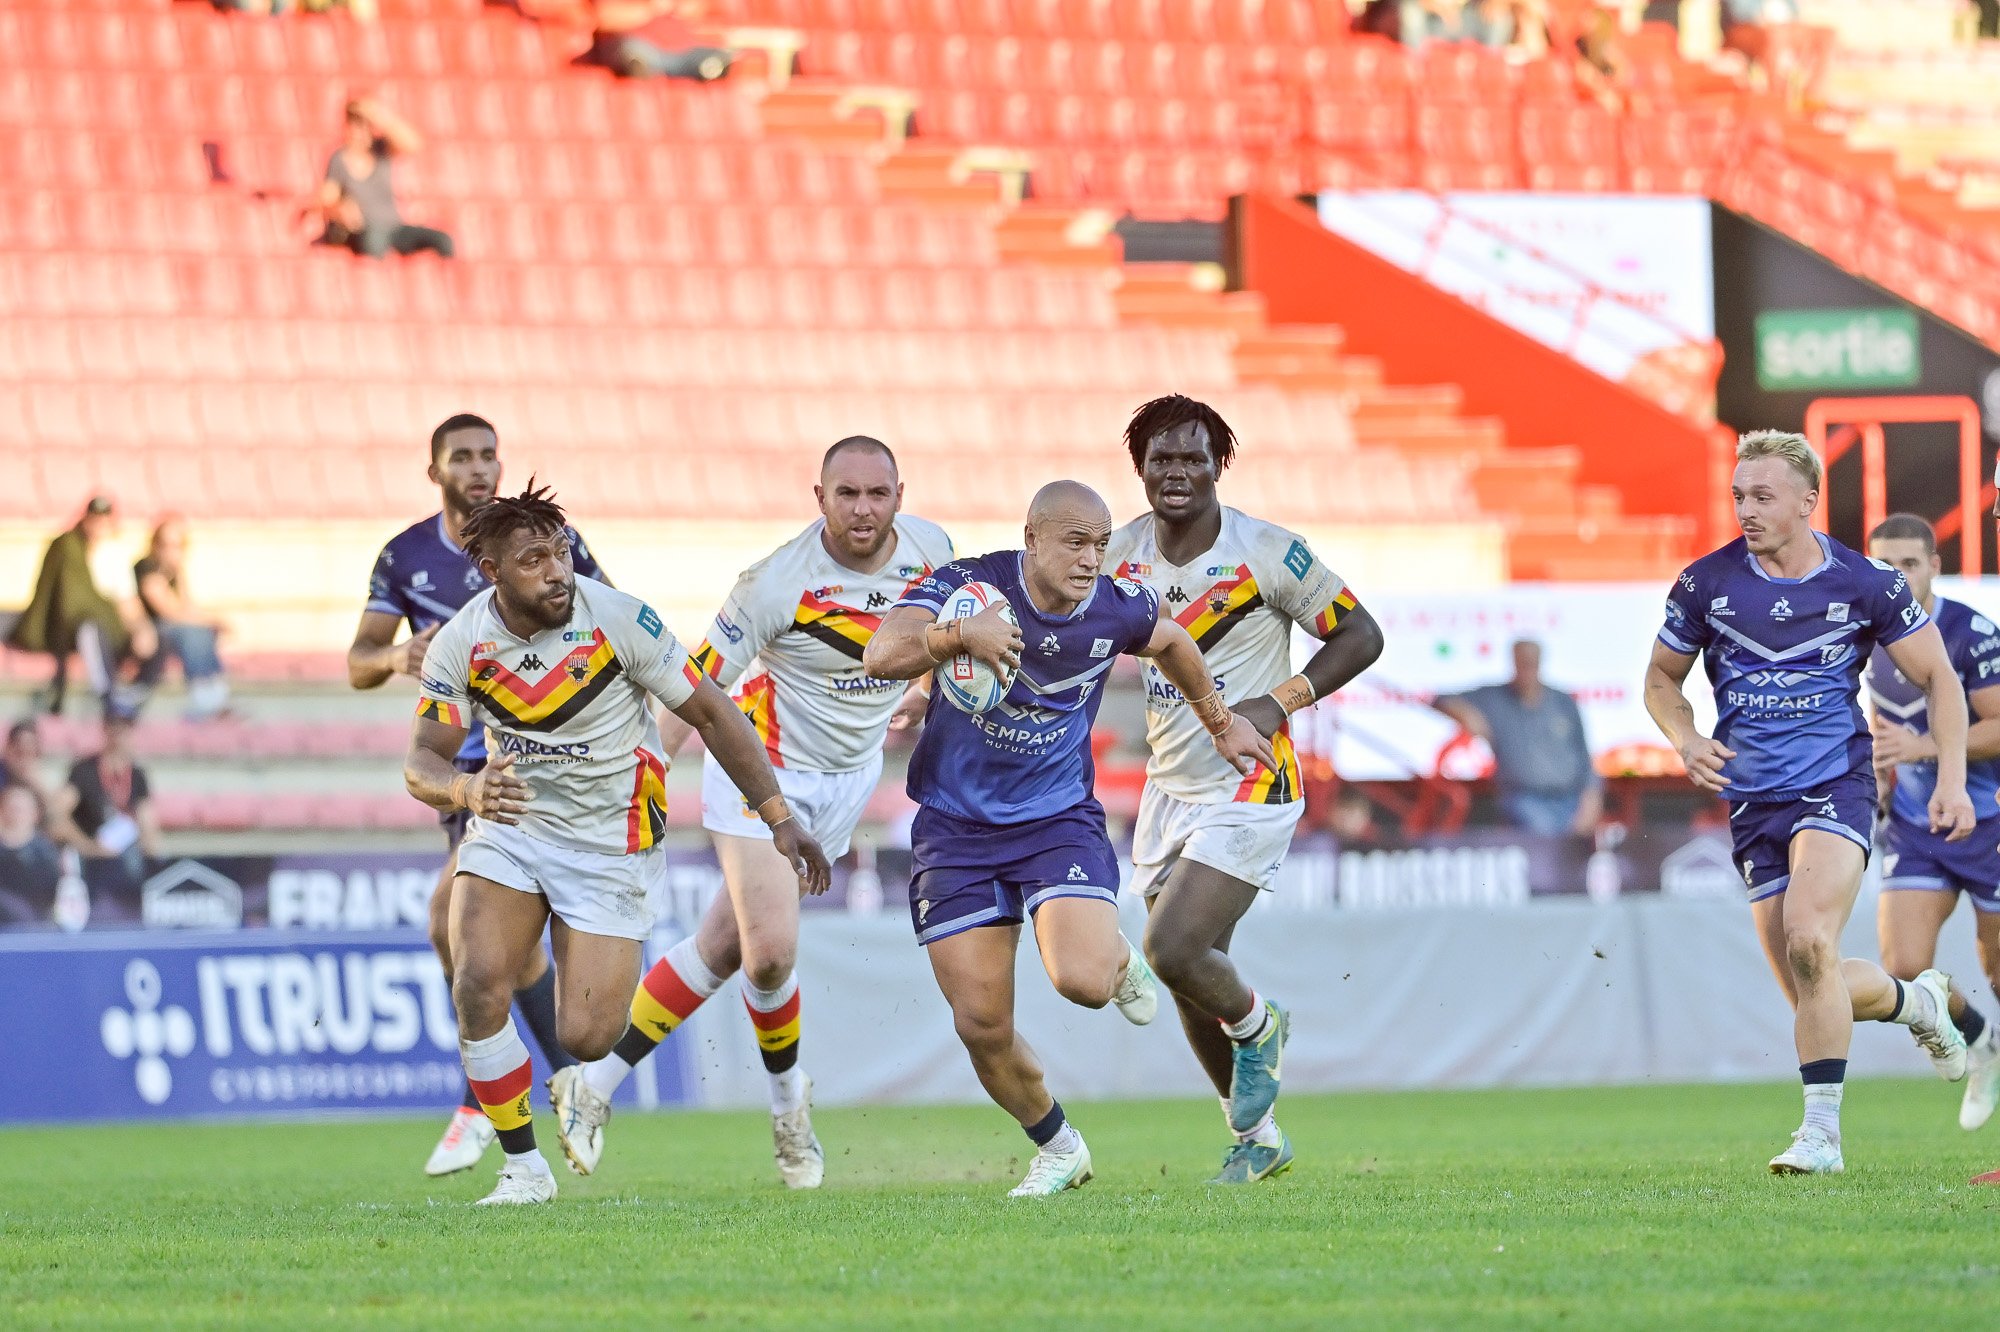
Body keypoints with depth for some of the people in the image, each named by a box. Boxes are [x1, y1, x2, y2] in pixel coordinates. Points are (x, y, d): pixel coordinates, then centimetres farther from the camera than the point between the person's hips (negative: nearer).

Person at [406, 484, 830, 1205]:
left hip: (611, 842, -2)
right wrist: (466, 789, -33)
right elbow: (422, 763, -8)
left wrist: (780, 819, -9)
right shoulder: (459, 645, -11)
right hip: (509, 823, 2)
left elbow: (714, 715, -9)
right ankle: (524, 1168, -4)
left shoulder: (620, 620, -18)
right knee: (478, 987, -21)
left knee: (585, 1038, -10)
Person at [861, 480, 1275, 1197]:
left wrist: (1221, 721, 28)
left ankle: (1118, 957, 14)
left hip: (1058, 821, 0)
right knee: (982, 1026, -3)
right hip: (956, 832, 0)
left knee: (1083, 981, -25)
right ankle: (1058, 1149, 24)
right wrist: (959, 635, -48)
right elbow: (881, 654, -31)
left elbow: (1171, 639, 17)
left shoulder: (1117, 607, -9)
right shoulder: (970, 584, -16)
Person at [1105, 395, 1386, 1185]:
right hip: (1168, 788, 6)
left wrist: (1279, 702, -15)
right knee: (1189, 980, 8)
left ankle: (1256, 1026, 14)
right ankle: (1256, 1137, 26)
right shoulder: (1123, 554, 2)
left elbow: (1360, 636, -5)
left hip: (1248, 792, -6)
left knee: (1173, 950, -19)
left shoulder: (1265, 552, -12)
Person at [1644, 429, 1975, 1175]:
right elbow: (1662, 679, 14)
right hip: (1753, 800, 3)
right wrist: (1687, 742, -7)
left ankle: (1822, 1132, -18)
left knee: (1808, 944, -27)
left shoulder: (1865, 583, -4)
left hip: (1835, 785, -3)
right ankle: (1917, 1001, 36)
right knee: (1812, 993, 2)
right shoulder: (1705, 583, 0)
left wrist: (1952, 780, -4)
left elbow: (1937, 678, 6)